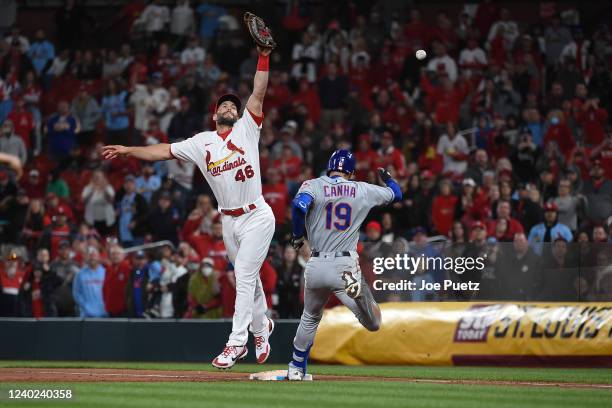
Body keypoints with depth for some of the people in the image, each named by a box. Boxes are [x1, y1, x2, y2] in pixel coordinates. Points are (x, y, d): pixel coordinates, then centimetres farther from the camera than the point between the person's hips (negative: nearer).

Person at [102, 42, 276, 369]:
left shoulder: (247, 129, 1)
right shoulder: (201, 142, 9)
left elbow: (258, 94, -6)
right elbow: (165, 151, 10)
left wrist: (263, 58, -15)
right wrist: (128, 150, 4)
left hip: (257, 217, -4)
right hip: (229, 221, 4)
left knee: (245, 277, -10)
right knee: (247, 279, 14)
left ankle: (236, 342, -11)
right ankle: (261, 327, 35)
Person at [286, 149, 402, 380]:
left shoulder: (313, 185, 3)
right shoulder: (362, 190, 9)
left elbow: (299, 205, -18)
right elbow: (396, 194, 24)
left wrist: (297, 235, -1)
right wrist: (386, 177, 45)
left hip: (316, 267, 1)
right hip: (346, 264, -1)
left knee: (310, 318, 27)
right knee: (373, 325, -3)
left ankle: (297, 369, 29)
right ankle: (356, 287, -31)